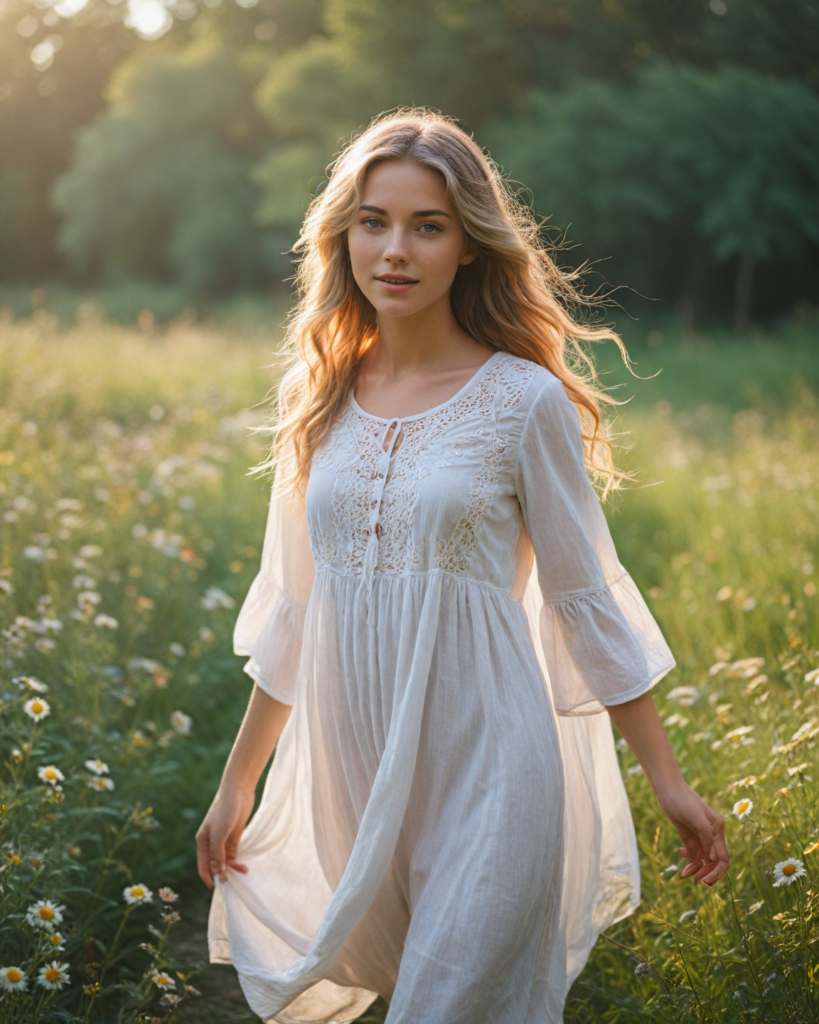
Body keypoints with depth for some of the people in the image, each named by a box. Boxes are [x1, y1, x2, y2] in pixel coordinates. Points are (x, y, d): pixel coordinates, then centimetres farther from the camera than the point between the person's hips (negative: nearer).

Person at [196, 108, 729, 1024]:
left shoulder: (524, 400, -8)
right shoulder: (318, 396, 5)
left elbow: (585, 598, -1)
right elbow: (291, 603, 13)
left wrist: (667, 779, 0)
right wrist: (238, 781, 16)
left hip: (483, 763, -5)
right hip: (351, 767, 5)